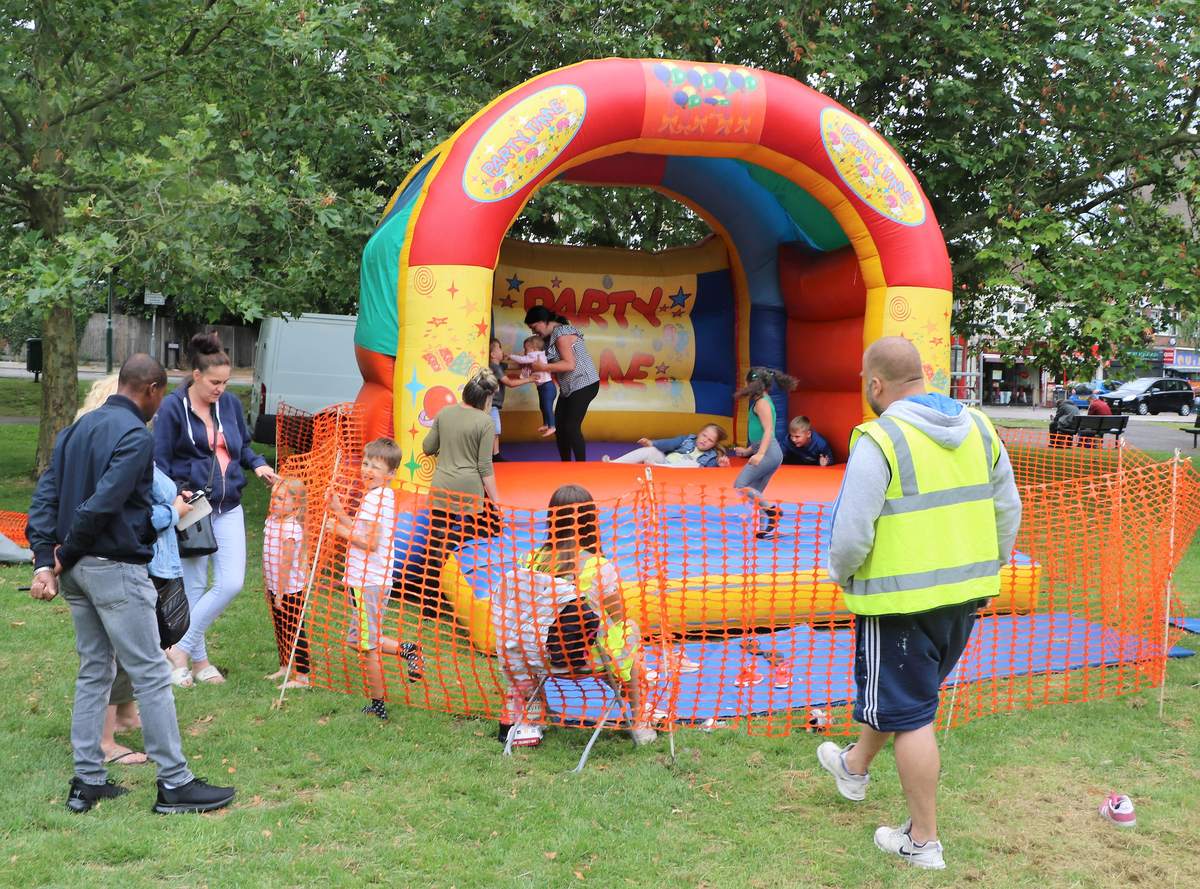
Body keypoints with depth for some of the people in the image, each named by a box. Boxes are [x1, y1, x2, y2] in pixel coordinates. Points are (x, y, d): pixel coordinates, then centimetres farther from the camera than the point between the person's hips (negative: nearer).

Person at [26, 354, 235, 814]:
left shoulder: (77, 428, 12)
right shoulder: (136, 436, -15)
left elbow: (45, 495, 7)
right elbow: (101, 504, -23)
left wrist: (46, 562, 1)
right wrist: (65, 557, -9)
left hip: (77, 570, 9)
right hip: (116, 569, -9)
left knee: (93, 671, 16)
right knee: (151, 674, -2)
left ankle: (87, 781, 21)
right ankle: (174, 784, 4)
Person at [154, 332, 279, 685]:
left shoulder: (231, 403, 5)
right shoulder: (174, 407, -8)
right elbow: (160, 462, -6)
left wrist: (258, 464, 0)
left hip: (228, 507, 5)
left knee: (232, 583, -4)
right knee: (194, 586, 4)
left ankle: (181, 648, 10)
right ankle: (198, 659, 19)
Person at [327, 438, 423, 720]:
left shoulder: (375, 499, -19)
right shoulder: (382, 496, 13)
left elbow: (370, 543, -23)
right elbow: (361, 532, 18)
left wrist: (341, 530, -14)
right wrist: (340, 512, 10)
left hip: (368, 582, -10)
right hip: (371, 579, 10)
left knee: (367, 645, 1)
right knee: (360, 640, 20)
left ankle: (378, 705, 11)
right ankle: (407, 649, 23)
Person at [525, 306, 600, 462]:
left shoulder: (562, 334, -15)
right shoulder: (551, 336, 13)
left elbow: (570, 364, -22)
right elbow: (555, 363, 9)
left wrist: (543, 367, -22)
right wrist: (535, 366, -5)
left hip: (584, 384, -10)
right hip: (568, 388, 10)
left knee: (571, 427, -14)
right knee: (559, 427, 6)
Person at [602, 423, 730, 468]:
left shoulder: (710, 457, 14)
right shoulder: (687, 440, 18)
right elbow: (670, 443, 4)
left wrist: (719, 466, -24)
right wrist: (652, 443, -13)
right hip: (663, 460, 2)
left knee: (694, 465, -31)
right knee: (650, 451, -24)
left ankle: (655, 465, -41)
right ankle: (611, 464, -37)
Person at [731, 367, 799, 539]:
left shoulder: (761, 402, -9)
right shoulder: (762, 401, 20)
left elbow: (768, 430, -18)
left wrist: (760, 454, -29)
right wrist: (748, 450, 33)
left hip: (768, 452, -10)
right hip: (768, 453, 10)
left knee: (740, 485, -13)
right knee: (754, 492, 9)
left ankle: (771, 511, -13)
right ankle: (766, 527, 7)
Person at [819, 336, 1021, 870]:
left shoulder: (878, 440, -19)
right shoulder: (978, 428, 2)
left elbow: (851, 534, -22)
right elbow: (1008, 511, 9)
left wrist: (842, 575, -1)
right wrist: (986, 575, 21)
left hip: (903, 598, -7)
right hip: (964, 594, 8)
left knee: (909, 715, 6)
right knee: (901, 688, 26)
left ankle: (923, 840, 17)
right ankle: (854, 766, 50)